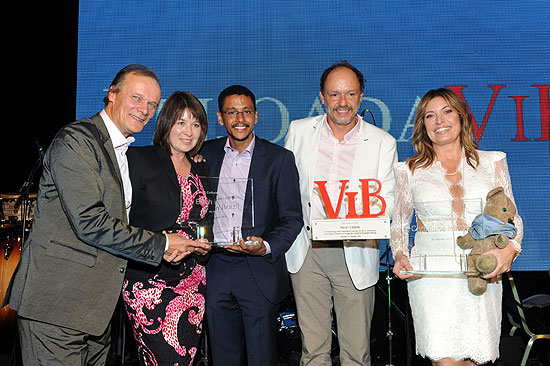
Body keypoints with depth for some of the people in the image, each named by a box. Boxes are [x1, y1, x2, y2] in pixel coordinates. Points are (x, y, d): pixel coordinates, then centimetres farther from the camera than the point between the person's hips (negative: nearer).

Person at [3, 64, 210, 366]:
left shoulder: (126, 152, 16)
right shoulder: (75, 140, -13)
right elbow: (90, 223, -21)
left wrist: (161, 246, 4)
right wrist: (160, 243, -14)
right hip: (57, 299, -8)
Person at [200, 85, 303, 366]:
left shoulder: (279, 158, -1)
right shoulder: (206, 154, 8)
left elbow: (292, 218, -3)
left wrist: (266, 247, -19)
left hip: (259, 271, -3)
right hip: (216, 271, 3)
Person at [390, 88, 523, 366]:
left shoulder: (492, 162, 11)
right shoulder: (409, 170, 8)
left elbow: (512, 217, 11)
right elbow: (400, 222, 14)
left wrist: (509, 248, -9)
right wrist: (400, 255, -5)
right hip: (431, 272, -1)